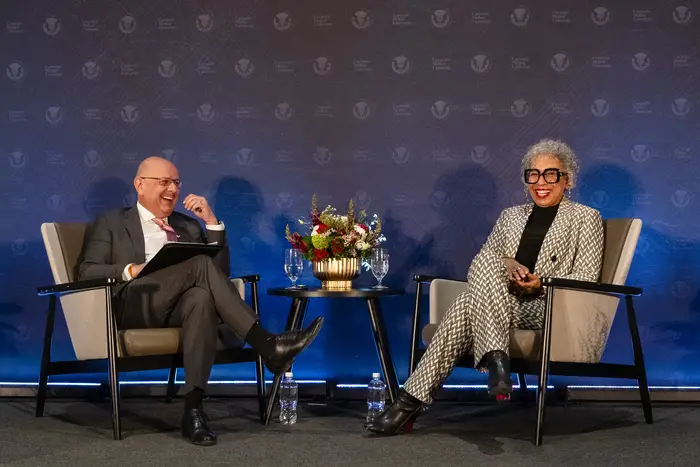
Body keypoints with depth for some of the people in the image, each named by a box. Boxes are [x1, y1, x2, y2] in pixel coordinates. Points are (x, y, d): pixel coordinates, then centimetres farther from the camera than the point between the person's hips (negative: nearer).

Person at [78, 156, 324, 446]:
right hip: (134, 304, -3)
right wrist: (131, 270, -12)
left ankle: (193, 408, -45)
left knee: (202, 297, -38)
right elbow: (87, 273, 5)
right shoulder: (110, 223, 19)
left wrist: (211, 222, 7)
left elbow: (220, 271, 17)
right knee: (199, 263, -30)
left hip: (183, 305, 3)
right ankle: (268, 346, -35)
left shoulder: (189, 226, 28)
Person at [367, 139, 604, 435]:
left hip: (549, 309, -4)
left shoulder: (586, 218, 12)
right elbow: (481, 263, 15)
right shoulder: (511, 215, 25)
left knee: (468, 304, -32)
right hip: (500, 307, 4)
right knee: (486, 261, -31)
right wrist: (506, 265, -8)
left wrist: (540, 283, -15)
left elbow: (587, 278, 1)